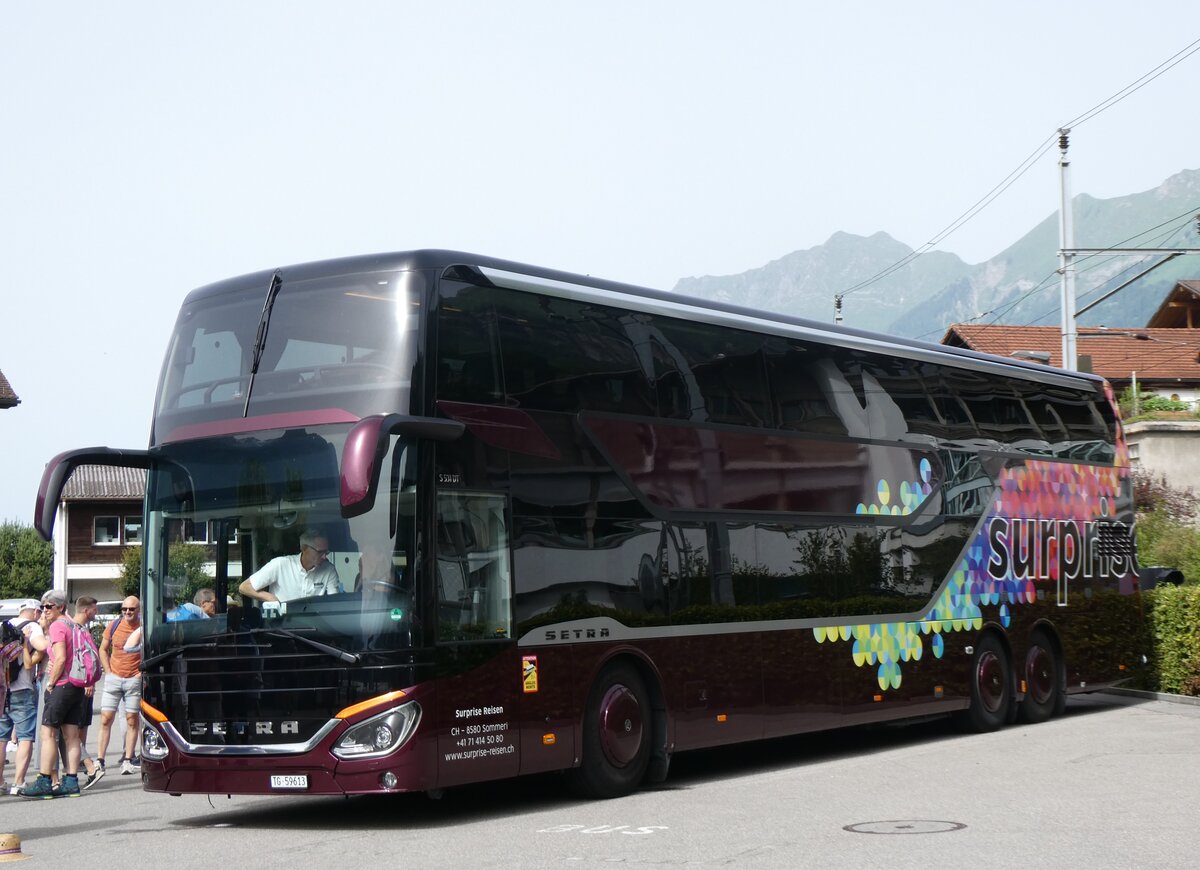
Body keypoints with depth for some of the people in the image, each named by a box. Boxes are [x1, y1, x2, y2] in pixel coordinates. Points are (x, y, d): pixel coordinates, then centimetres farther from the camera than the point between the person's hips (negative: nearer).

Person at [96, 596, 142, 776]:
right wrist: (108, 671, 4)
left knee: (132, 720, 1)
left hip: (134, 679, -2)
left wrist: (142, 672, -5)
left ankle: (127, 760, 7)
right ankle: (99, 760, 1)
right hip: (114, 678, 2)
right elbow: (103, 649, 13)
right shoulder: (114, 626, 3)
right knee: (105, 719, -2)